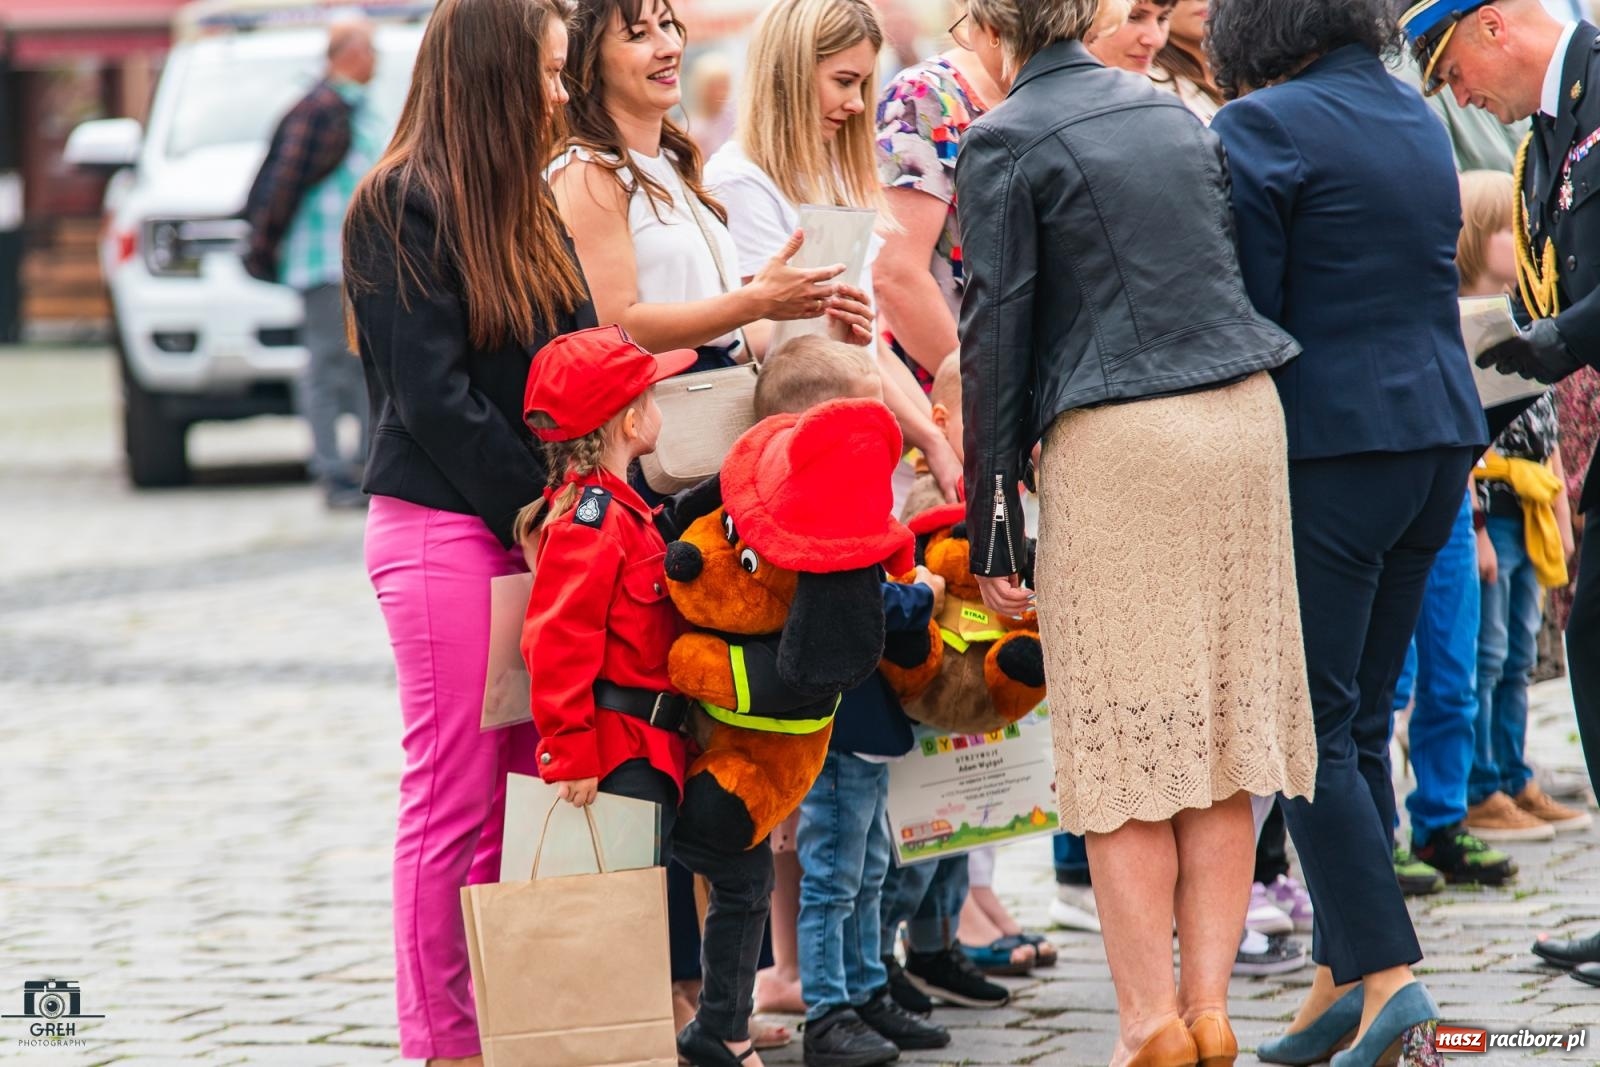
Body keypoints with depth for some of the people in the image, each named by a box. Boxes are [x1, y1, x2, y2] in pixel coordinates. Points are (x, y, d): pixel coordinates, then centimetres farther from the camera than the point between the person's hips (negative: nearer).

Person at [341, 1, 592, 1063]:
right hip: (443, 529, -7)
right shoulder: (404, 208, -7)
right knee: (454, 805, -5)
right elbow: (434, 394, -12)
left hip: (533, 528, 7)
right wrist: (538, 509, -12)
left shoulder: (524, 202, 18)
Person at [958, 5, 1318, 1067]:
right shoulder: (1172, 112, 15)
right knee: (1224, 725, 7)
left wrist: (990, 530, -3)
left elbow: (997, 335, -6)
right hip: (1243, 419, 6)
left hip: (1116, 443, -6)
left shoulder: (1006, 143, -4)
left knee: (1123, 743, 0)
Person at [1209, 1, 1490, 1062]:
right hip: (1442, 433, 7)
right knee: (1363, 718, 12)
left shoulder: (1263, 127, -10)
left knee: (1312, 724, -3)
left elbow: (1240, 310, -11)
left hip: (1328, 446, -7)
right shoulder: (1420, 120, 13)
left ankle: (1385, 972, -11)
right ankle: (1340, 977, 13)